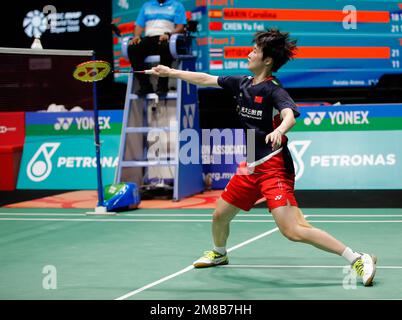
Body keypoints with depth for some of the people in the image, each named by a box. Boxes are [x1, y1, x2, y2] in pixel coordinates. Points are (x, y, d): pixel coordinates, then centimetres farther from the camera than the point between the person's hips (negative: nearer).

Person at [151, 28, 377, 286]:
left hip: (273, 166, -8)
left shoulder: (273, 90, -13)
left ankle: (358, 259, -17)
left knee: (294, 230, -20)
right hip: (251, 167, 8)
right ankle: (219, 253, 50)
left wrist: (279, 130, -53)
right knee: (220, 216, 19)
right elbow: (205, 79, 22)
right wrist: (171, 72, 26)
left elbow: (290, 115, -32)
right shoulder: (242, 83, 10)